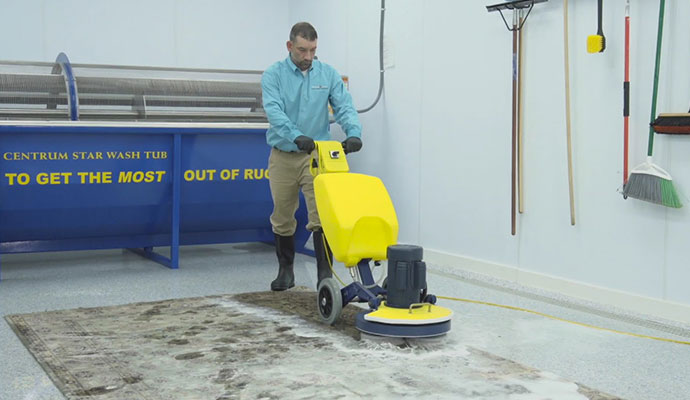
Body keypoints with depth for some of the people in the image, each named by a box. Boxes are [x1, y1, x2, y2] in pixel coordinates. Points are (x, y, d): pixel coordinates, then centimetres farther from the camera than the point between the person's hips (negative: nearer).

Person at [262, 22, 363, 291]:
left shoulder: (329, 74, 1)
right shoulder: (273, 75, -6)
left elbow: (344, 107, -9)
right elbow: (274, 111, -22)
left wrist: (354, 133, -30)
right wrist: (296, 136, -39)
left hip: (317, 156, 0)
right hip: (283, 157, 0)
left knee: (321, 216, -7)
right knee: (283, 218, 11)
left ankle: (325, 275, -3)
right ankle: (286, 271, 26)